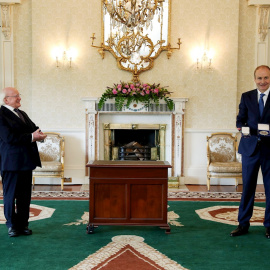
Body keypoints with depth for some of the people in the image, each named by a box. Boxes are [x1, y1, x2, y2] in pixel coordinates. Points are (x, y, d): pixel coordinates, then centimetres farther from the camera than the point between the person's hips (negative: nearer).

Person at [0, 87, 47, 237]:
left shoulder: (22, 114, 18)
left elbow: (33, 128, 15)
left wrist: (38, 133, -9)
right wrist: (31, 137, -21)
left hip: (26, 161, 8)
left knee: (25, 195, 12)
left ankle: (23, 224, 21)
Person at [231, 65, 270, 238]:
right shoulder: (246, 97, 8)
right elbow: (240, 119, 8)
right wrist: (242, 128, -14)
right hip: (250, 146, 2)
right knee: (248, 186, 7)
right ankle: (243, 224, 16)